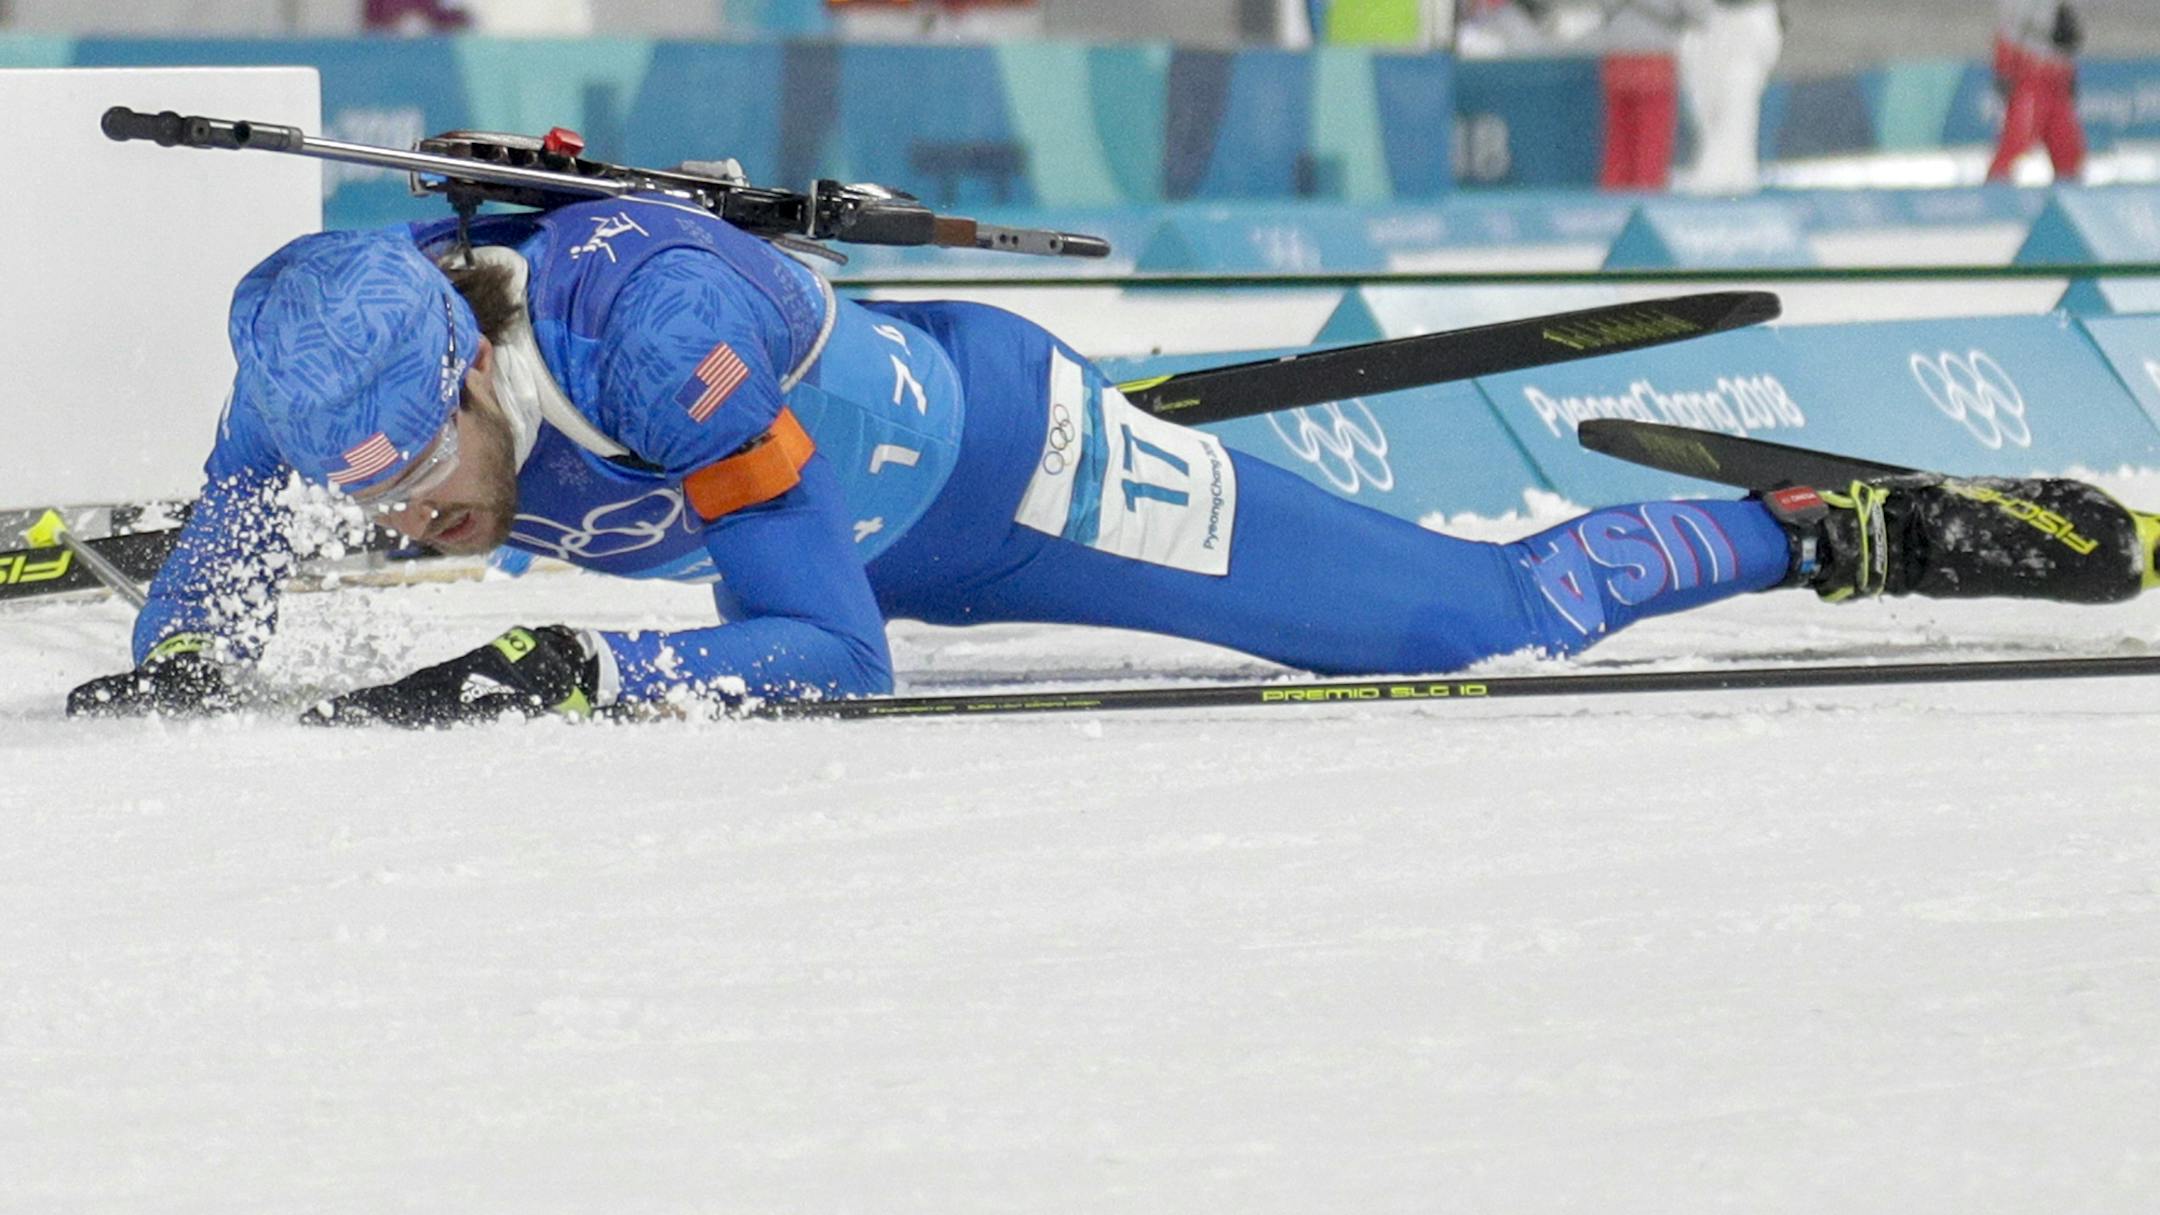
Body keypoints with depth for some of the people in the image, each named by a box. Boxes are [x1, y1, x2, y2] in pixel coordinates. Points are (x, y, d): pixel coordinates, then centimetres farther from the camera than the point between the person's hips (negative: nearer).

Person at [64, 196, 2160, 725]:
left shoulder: (642, 320, -42)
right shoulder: (344, 349, -24)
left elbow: (831, 659, -39)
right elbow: (233, 541, -6)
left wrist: (567, 675, -52)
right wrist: (177, 663, -28)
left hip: (1000, 440, -7)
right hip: (873, 526, 7)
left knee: (1471, 623, -3)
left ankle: (1840, 530, 15)